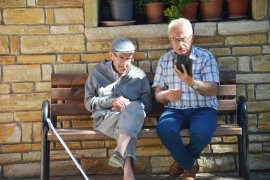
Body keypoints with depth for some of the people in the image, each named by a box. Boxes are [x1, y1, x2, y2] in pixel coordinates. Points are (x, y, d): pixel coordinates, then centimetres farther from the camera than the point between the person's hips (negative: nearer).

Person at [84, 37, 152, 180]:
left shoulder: (140, 75, 11)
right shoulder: (97, 72, 9)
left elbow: (146, 104, 11)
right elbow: (89, 102, 7)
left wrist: (129, 106, -11)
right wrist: (111, 101, -11)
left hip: (131, 119, 2)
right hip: (104, 118, -1)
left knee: (134, 107, -36)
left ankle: (119, 151, -48)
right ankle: (127, 167, -49)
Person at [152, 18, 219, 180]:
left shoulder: (206, 57, -1)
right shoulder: (164, 60, 9)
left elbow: (212, 91, -10)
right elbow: (158, 94, 10)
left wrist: (192, 82, -29)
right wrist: (167, 95, -16)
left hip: (202, 108, -2)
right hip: (175, 109, 2)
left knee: (202, 132, -35)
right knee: (164, 128, -33)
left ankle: (182, 161, 1)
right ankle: (191, 165, -6)